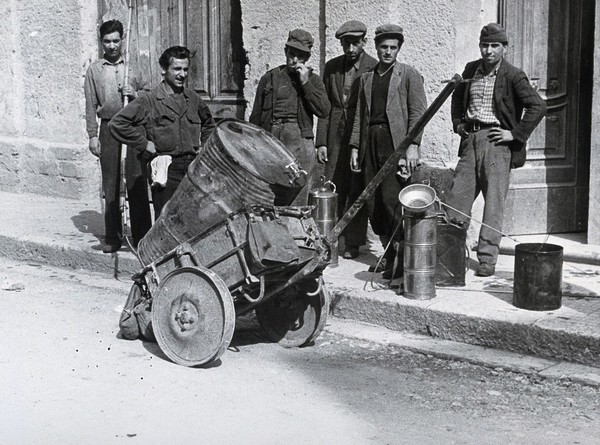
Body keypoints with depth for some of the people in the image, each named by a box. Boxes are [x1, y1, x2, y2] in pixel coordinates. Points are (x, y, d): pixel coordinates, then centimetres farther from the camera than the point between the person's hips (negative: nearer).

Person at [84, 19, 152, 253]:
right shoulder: (94, 70, 9)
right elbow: (90, 105, 8)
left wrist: (135, 94, -10)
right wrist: (93, 135, 2)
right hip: (108, 127, 1)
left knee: (137, 182, -3)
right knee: (110, 184, 3)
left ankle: (141, 235, 3)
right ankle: (113, 237, 10)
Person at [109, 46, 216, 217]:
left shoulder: (193, 98, 11)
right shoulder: (150, 100, -5)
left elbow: (208, 123, 31)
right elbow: (117, 123, -9)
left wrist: (203, 148, 17)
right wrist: (145, 144, -8)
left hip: (193, 168, 5)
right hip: (167, 171, -5)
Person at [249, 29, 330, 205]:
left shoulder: (313, 80, 15)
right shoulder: (270, 78, 15)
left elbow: (324, 110, -1)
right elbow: (256, 116, 16)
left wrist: (305, 83, -4)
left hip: (300, 139, 0)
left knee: (298, 197, -5)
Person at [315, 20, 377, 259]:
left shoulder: (374, 69, -5)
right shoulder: (331, 67, 8)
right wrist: (321, 142, 4)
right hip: (336, 135, 4)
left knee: (358, 190, 2)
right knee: (333, 189, 7)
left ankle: (353, 243, 12)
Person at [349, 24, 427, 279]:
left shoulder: (409, 75, 5)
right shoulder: (366, 78, 19)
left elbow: (418, 112, -2)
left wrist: (413, 145, -12)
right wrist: (355, 146, 11)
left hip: (395, 143, -5)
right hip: (370, 145, 6)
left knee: (391, 200, -13)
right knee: (373, 203, 3)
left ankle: (399, 260, -7)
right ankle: (389, 253, 14)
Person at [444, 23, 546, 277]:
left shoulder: (513, 76, -6)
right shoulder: (471, 70, 11)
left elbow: (538, 106, -11)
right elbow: (457, 96, 30)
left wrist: (516, 134, -12)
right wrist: (458, 123, 17)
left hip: (496, 143, -5)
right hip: (470, 140, 5)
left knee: (493, 203, -3)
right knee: (456, 197, 2)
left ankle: (487, 259, 1)